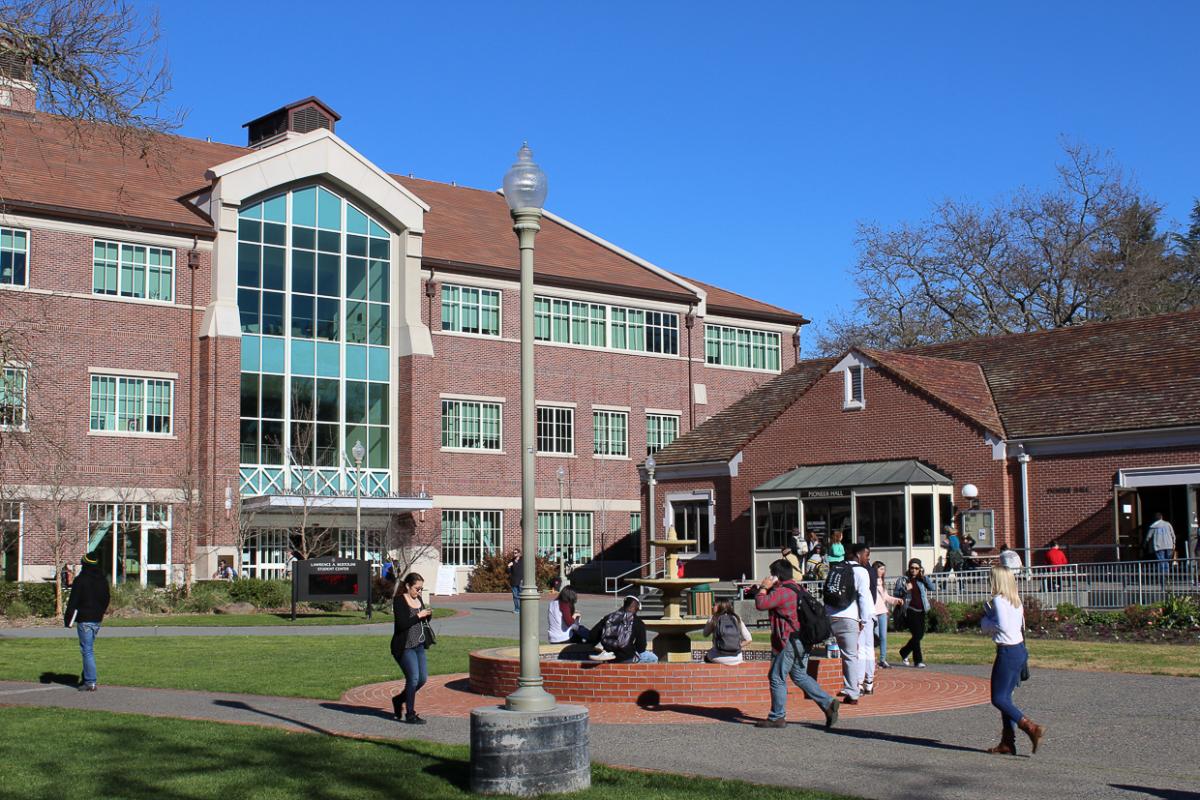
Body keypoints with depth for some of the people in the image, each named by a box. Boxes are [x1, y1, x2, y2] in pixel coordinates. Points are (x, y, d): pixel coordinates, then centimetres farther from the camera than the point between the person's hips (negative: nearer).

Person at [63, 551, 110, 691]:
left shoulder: (81, 580, -11)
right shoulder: (103, 580, 11)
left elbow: (73, 602, -12)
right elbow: (106, 600, 18)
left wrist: (68, 619, -6)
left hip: (84, 620, -7)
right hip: (97, 619, 7)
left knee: (87, 650, -6)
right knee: (89, 649, 18)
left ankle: (90, 682, -9)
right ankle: (86, 677, 23)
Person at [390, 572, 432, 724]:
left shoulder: (418, 599, 11)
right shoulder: (399, 600, -11)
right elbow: (401, 624, -20)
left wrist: (428, 615, -2)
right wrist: (419, 616, -20)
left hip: (418, 645, 8)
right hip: (404, 647, -8)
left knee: (423, 678, 7)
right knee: (413, 678, -11)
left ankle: (399, 700, 28)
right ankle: (410, 714, 0)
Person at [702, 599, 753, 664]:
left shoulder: (714, 619, -1)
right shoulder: (737, 619, 5)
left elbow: (705, 633, 16)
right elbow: (749, 639, 2)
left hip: (719, 658, -2)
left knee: (707, 656, 31)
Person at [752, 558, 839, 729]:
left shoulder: (782, 591, -17)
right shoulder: (797, 588, 14)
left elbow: (761, 604, -19)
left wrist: (763, 588, -4)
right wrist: (767, 588, 16)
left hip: (790, 641, -10)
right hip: (803, 639, 10)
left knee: (777, 677, 1)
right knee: (800, 676, 19)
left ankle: (777, 717, 8)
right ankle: (828, 703, 9)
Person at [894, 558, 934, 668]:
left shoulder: (921, 580, 12)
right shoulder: (903, 579, 3)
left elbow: (932, 588, 0)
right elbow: (895, 592, 0)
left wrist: (923, 576, -6)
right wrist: (905, 589, -18)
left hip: (921, 611, 5)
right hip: (910, 611, -5)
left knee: (920, 634, 10)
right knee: (917, 634, -12)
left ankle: (904, 652, 31)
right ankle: (919, 660, -6)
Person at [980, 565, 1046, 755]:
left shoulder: (998, 600, -14)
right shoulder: (1015, 600, 13)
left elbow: (1003, 625, -25)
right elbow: (1021, 624, 15)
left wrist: (986, 621, -7)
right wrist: (989, 615, 12)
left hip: (1007, 652, -9)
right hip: (1019, 649, 9)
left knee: (999, 699, -3)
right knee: (1005, 697, 13)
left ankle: (1032, 728, -12)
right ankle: (1007, 742, 14)